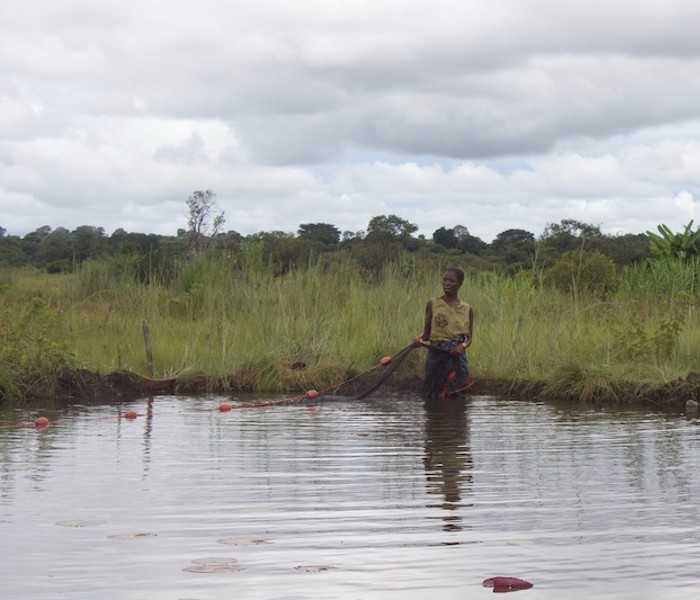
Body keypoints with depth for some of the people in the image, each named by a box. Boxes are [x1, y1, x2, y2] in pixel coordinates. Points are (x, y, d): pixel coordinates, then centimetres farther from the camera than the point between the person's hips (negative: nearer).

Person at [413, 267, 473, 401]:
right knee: (432, 396, 1)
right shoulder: (433, 304, 3)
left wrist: (462, 346, -13)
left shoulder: (467, 309, 6)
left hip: (457, 356, 1)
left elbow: (469, 338, 9)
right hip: (436, 355, -1)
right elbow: (426, 333, 4)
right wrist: (419, 339, -18)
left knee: (455, 397, 0)